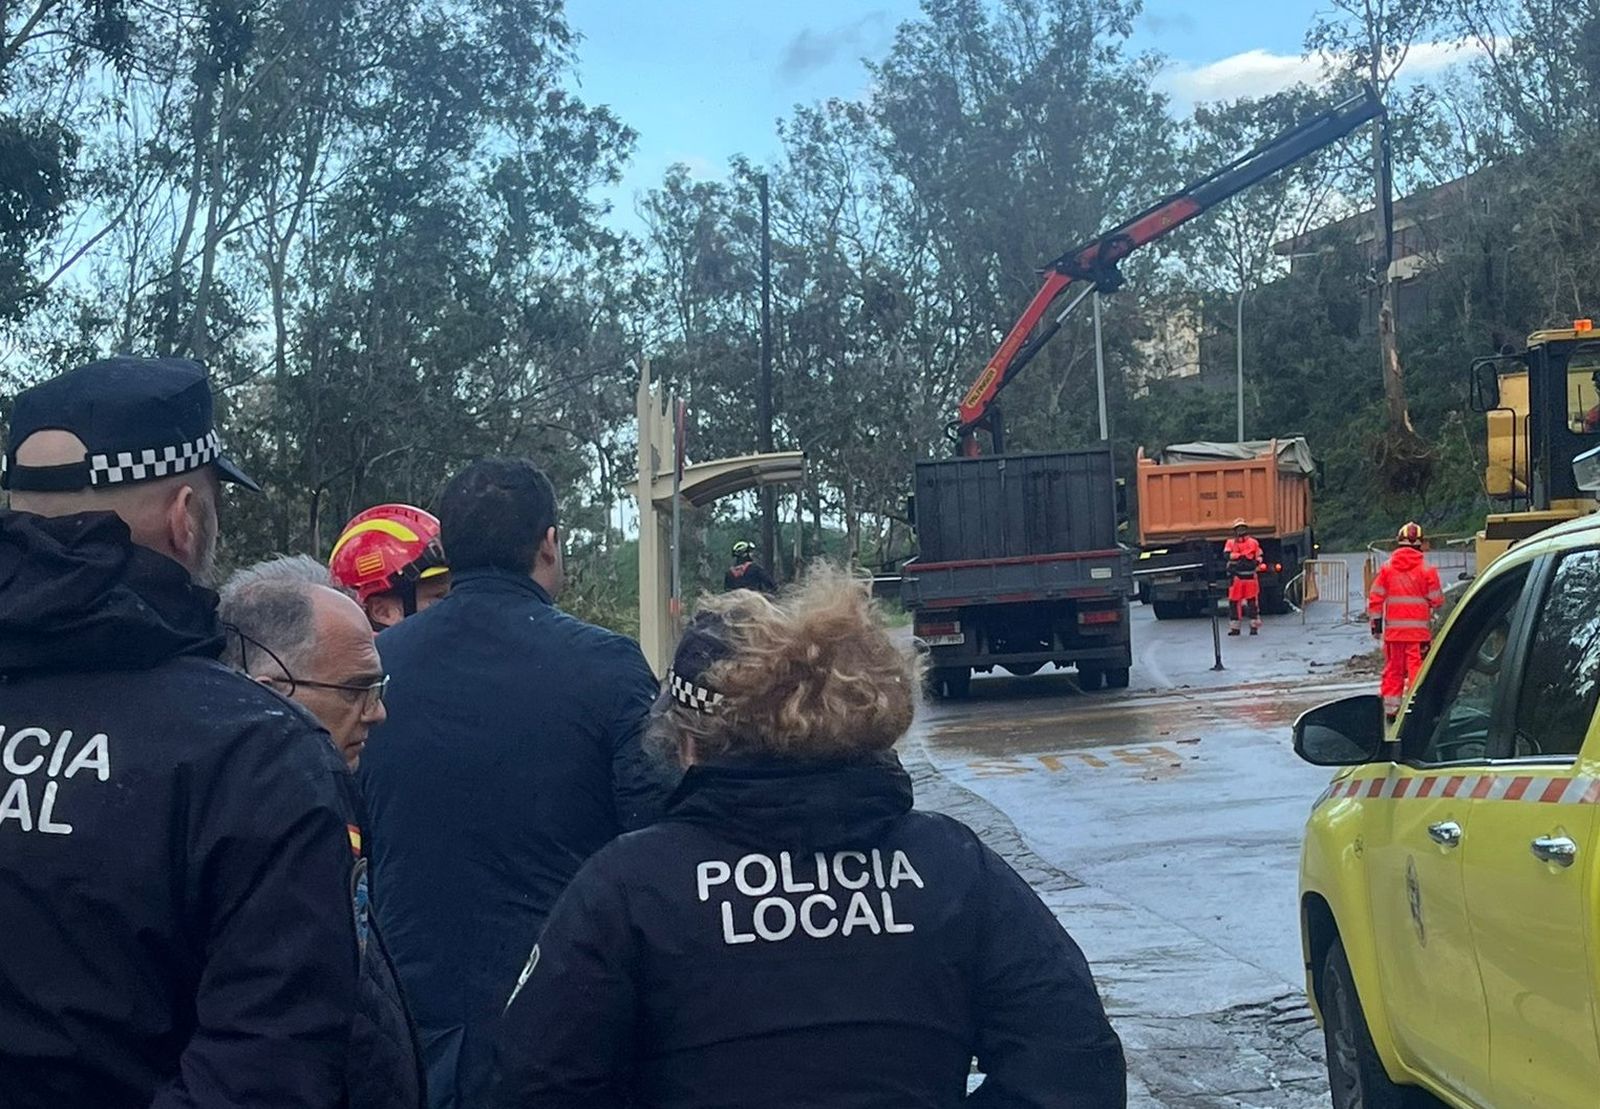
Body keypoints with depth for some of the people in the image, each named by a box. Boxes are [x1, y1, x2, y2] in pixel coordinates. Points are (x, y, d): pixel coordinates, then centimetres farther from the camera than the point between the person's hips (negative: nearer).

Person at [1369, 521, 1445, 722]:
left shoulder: (1386, 568, 1)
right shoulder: (1426, 570, -6)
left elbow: (1375, 598, 1)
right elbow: (1437, 600, -2)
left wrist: (1376, 623, 9)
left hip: (1393, 630, 3)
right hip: (1419, 630, -3)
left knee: (1393, 669, 11)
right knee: (1417, 668, -1)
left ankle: (1390, 710, 13)